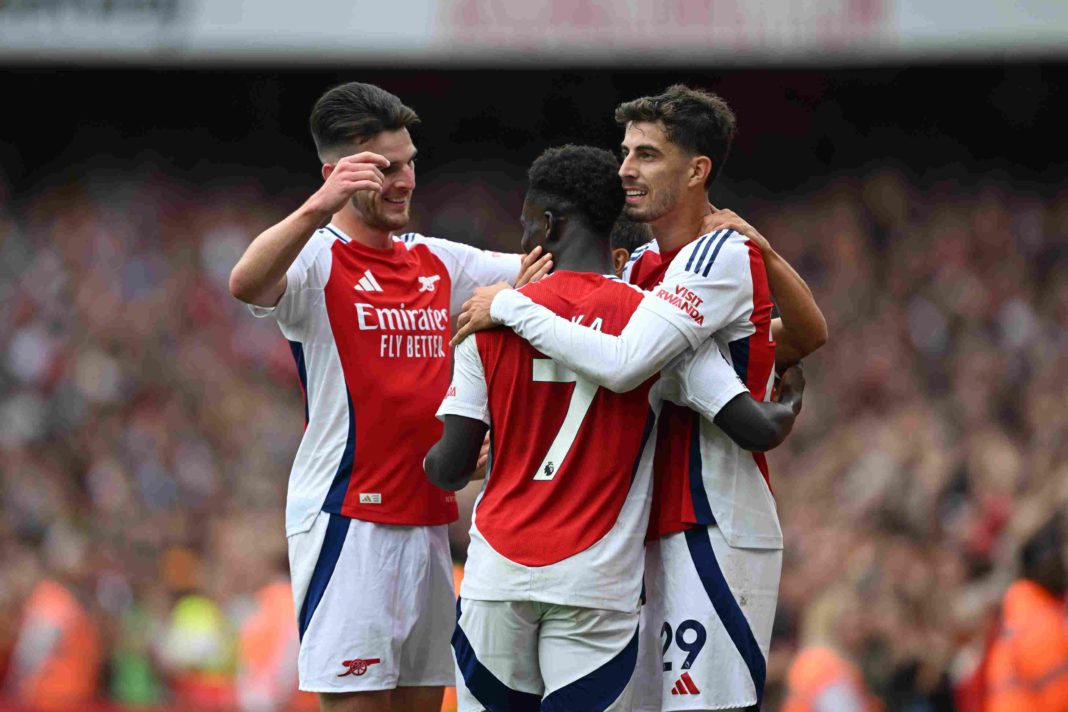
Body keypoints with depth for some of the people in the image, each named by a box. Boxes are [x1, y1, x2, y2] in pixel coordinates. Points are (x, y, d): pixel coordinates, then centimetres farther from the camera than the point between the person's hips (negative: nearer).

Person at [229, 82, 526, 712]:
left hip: (427, 518, 7)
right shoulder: (316, 260, -7)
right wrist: (317, 209, -46)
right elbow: (246, 284, -29)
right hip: (346, 517, -7)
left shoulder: (439, 263, 14)